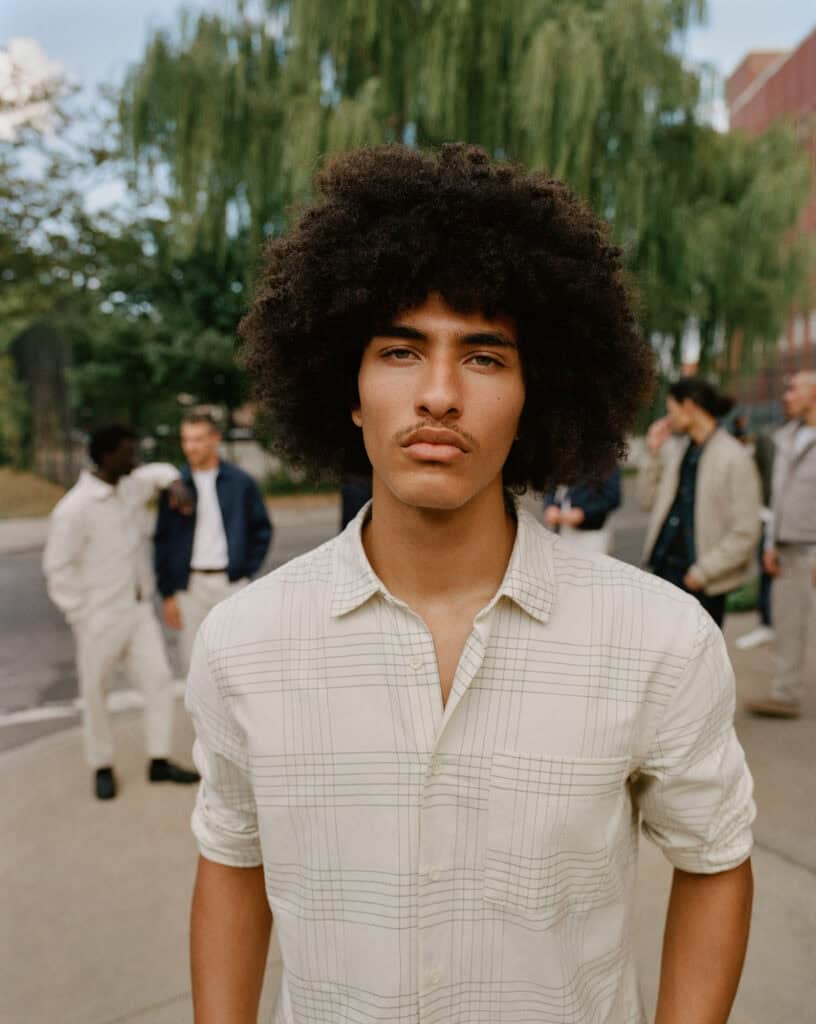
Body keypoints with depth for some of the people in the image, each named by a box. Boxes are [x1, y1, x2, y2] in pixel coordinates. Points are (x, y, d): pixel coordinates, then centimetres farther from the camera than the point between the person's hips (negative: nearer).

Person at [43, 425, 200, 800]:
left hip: (140, 610, 6)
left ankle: (159, 762, 14)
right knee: (95, 693, 9)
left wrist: (175, 484, 0)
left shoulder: (131, 486, 1)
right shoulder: (74, 508, -19)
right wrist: (83, 617, -12)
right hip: (100, 617, -6)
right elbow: (58, 568, -16)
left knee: (159, 679, 3)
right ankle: (102, 768, 26)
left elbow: (158, 472, 22)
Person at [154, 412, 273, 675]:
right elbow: (162, 540, 6)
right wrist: (167, 593, 3)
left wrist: (248, 568, 0)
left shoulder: (240, 482, 1)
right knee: (192, 659, 5)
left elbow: (262, 529, 9)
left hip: (231, 582, -1)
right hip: (190, 583, 1)